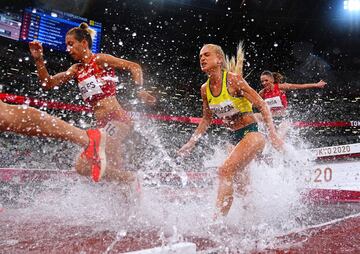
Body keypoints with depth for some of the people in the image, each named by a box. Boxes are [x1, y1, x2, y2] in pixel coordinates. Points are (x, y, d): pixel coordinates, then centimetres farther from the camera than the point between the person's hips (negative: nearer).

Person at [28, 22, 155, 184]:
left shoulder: (100, 60, 0)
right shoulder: (77, 69, 19)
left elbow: (134, 66, -5)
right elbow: (48, 84, 18)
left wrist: (140, 90, -18)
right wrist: (38, 59, 8)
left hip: (116, 118, -8)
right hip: (103, 125, 8)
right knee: (82, 167, 4)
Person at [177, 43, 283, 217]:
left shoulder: (233, 80, -15)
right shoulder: (205, 89, 3)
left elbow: (262, 106, -14)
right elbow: (206, 120, 17)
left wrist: (273, 134, -22)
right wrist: (191, 142, 14)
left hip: (252, 133, -8)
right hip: (236, 138, 8)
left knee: (225, 171, -24)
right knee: (233, 178, 18)